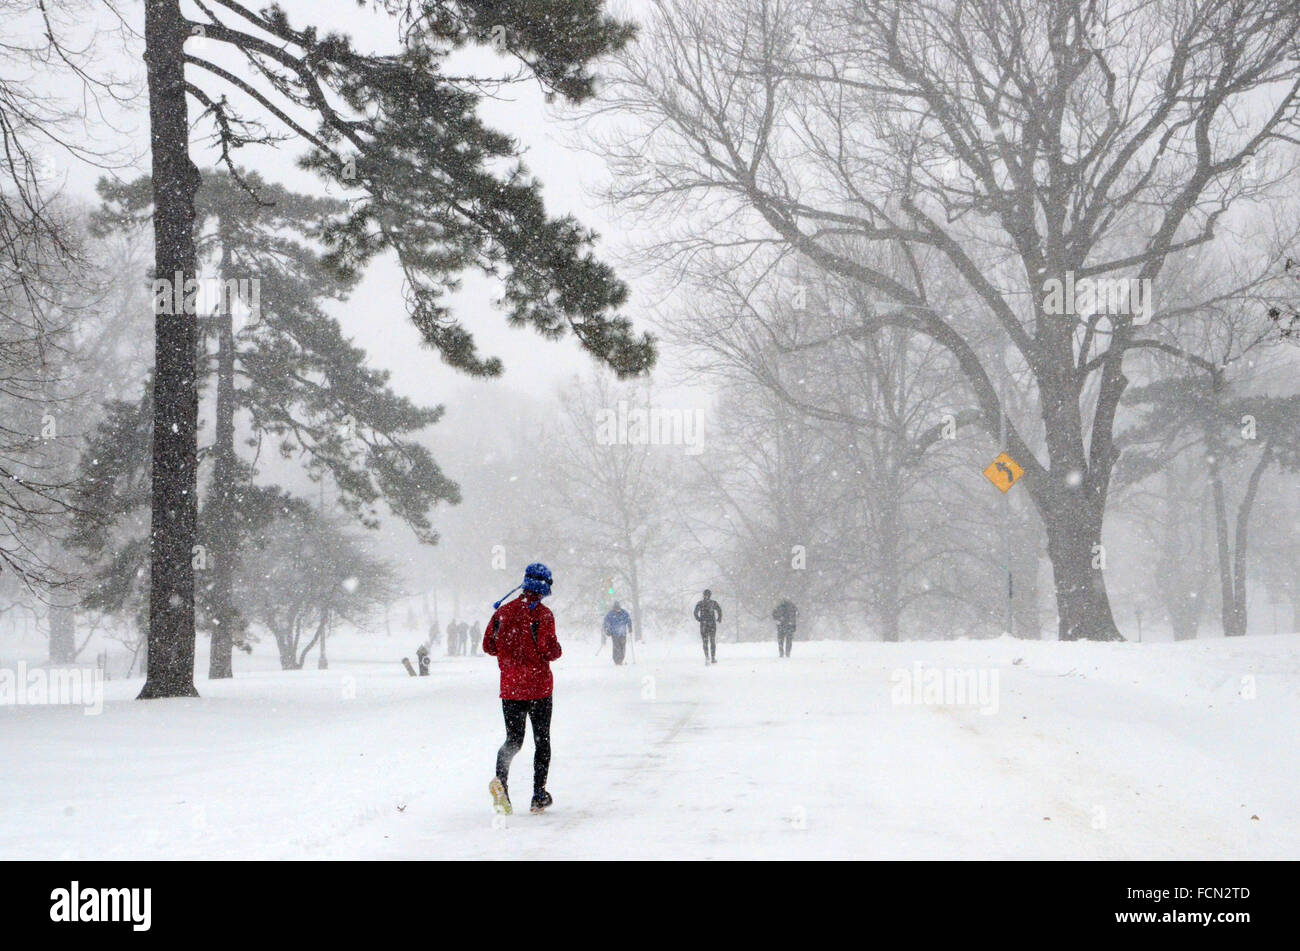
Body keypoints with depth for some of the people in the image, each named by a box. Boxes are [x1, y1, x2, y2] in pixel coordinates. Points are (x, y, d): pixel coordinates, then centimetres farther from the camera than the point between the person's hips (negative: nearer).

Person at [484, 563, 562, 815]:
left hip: (510, 686, 3)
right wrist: (557, 649, 3)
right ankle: (539, 796, 10)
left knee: (513, 740, 10)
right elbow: (549, 651, -19)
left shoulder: (504, 611, 2)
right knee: (542, 740, 11)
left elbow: (489, 646, 6)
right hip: (539, 686, -3)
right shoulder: (542, 614, -12)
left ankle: (501, 778, -19)